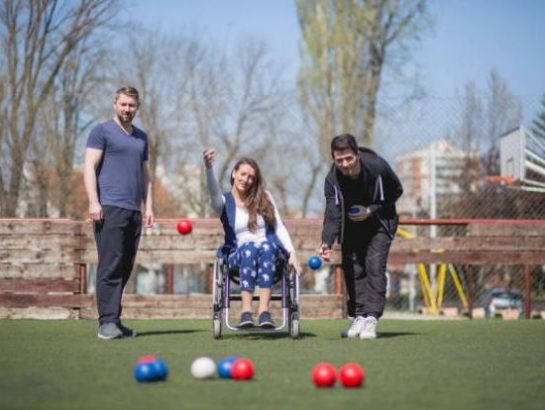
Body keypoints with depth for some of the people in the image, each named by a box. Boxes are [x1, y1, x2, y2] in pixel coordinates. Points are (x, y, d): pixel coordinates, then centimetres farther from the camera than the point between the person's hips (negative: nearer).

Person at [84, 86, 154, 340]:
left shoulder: (141, 137, 22)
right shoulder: (102, 132, 3)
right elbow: (90, 167, -4)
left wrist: (148, 206, 14)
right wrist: (93, 202, -14)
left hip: (134, 211, 6)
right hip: (109, 208, -6)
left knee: (125, 268, 6)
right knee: (110, 266, -11)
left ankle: (115, 321, 12)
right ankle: (107, 322, -12)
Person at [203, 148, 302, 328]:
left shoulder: (264, 198, 14)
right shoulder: (225, 202, 7)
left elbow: (279, 228, 10)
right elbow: (213, 192, -17)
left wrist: (292, 253, -6)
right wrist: (208, 168, -37)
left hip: (270, 252, 1)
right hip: (238, 256, -1)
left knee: (267, 246, -35)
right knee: (249, 248, -36)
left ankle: (264, 311, -47)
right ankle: (246, 312, -48)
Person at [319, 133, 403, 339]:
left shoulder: (378, 167, -27)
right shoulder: (333, 179, -24)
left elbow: (396, 191, -10)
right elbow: (333, 212, -30)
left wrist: (371, 210, -21)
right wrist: (327, 242, -46)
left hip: (379, 222, -3)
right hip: (351, 225, 3)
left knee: (375, 266, -15)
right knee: (352, 268, 0)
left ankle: (371, 317, -18)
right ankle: (358, 316, 9)